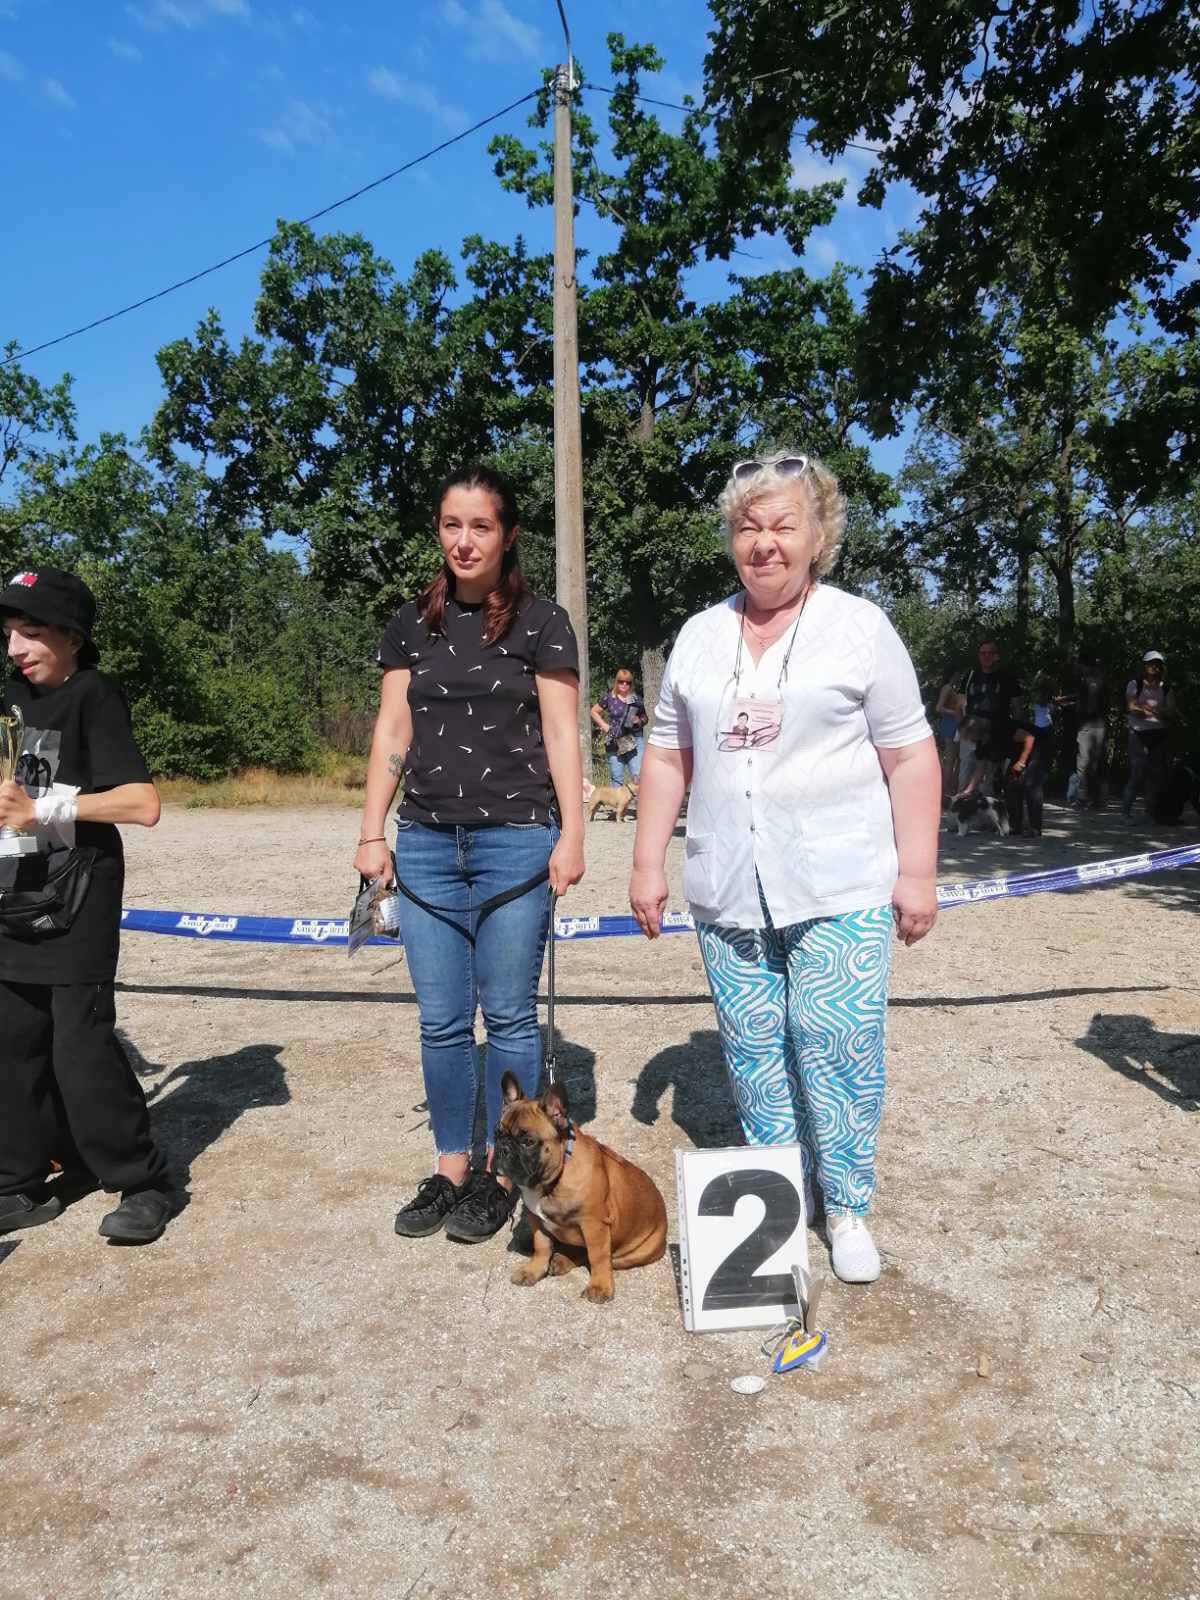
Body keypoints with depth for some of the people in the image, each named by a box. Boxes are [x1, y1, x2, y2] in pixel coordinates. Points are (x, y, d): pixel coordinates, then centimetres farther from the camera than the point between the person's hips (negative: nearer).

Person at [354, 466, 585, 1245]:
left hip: (515, 842, -3)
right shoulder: (413, 623, 11)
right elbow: (392, 731, 10)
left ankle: (501, 1173, 20)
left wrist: (572, 833, -9)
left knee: (509, 1014, 5)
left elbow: (561, 734, -2)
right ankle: (451, 1169, 24)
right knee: (441, 1020, 9)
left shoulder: (541, 623, 0)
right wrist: (372, 832, 5)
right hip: (426, 843, 4)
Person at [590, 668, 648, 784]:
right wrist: (604, 725, 1)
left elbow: (644, 718, 17)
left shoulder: (637, 699, 7)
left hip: (635, 741, 0)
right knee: (616, 779, 7)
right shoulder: (609, 698, 3)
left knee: (638, 777, -10)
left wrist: (639, 721, -5)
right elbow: (594, 711, 12)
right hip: (615, 743, 0)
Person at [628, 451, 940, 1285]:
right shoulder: (700, 636, 11)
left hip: (839, 887, -3)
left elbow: (910, 755, 0)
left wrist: (917, 872, -5)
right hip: (727, 891, 4)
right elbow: (669, 753, 13)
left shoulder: (860, 627, 1)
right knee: (752, 1050, 10)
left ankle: (848, 1209, 17)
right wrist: (648, 862, 9)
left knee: (838, 1051, -2)